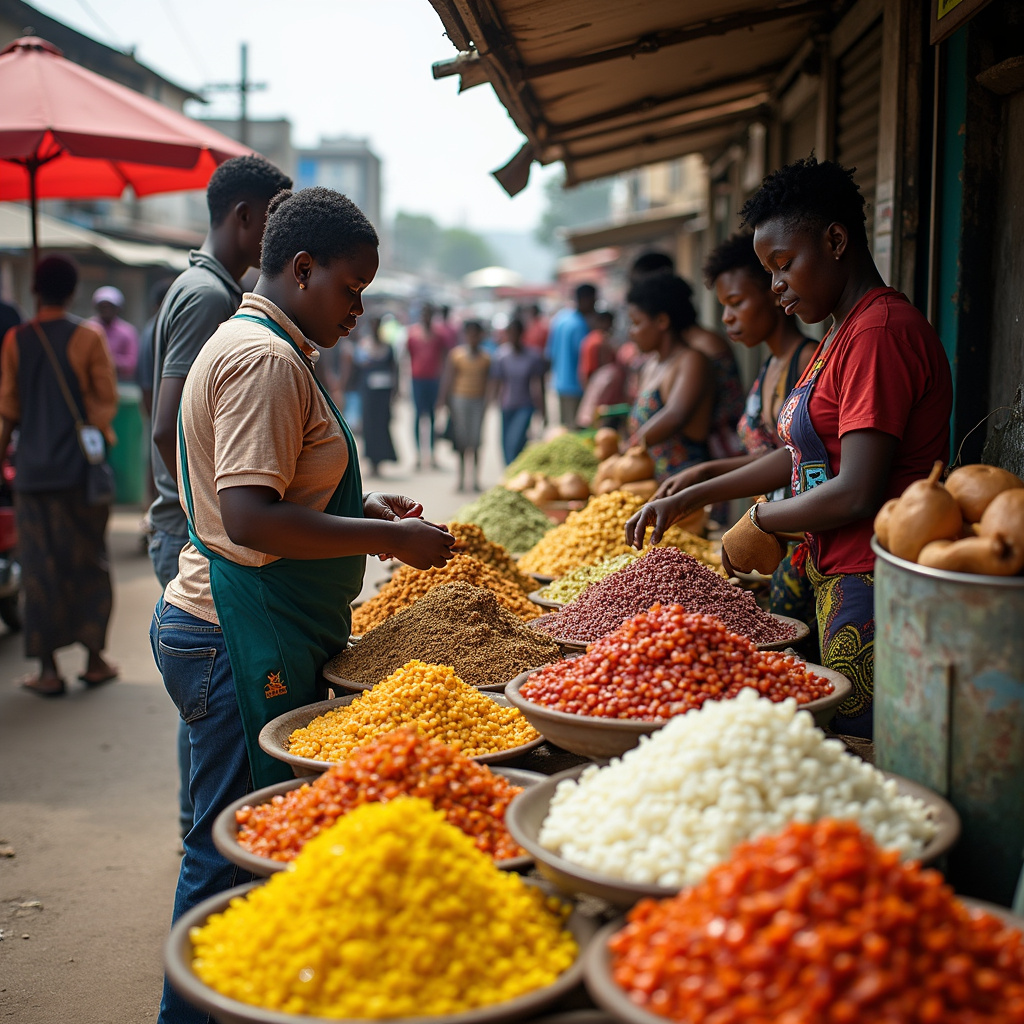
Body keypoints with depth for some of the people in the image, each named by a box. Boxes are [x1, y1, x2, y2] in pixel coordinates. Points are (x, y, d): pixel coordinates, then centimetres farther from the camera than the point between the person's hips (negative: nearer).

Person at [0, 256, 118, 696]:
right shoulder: (88, 337, -5)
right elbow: (106, 400, -2)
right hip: (81, 466, -1)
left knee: (40, 567, 5)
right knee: (88, 561, 10)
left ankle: (48, 669, 6)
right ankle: (94, 657, 13)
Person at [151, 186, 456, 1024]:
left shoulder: (262, 349, 17)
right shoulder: (266, 358, -16)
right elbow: (250, 519, -24)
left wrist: (361, 507, 14)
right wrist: (390, 538, -19)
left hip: (249, 634, 11)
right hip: (243, 640, -11)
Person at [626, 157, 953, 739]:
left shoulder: (880, 332, -16)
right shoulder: (843, 333, 18)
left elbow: (857, 494, -22)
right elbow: (808, 455, 25)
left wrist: (759, 524, -6)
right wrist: (690, 499, 21)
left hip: (875, 590, -10)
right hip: (839, 582, 10)